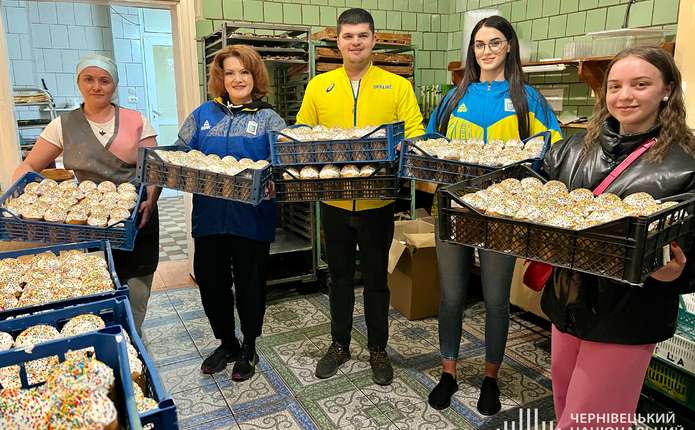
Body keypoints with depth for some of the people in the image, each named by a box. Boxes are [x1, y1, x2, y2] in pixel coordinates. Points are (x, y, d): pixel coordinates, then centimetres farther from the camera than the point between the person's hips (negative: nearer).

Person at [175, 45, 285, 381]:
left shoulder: (269, 119, 1)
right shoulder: (203, 114, 9)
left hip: (251, 219, -3)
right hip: (209, 217, 3)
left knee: (250, 284, 9)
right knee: (210, 281, 12)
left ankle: (248, 349, 32)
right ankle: (226, 343, 36)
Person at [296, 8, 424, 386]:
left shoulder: (397, 86, -1)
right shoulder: (318, 86, 4)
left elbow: (415, 135, -5)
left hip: (377, 201, -2)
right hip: (334, 200, 2)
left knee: (376, 277, 11)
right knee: (339, 274, 16)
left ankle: (378, 348, 30)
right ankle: (339, 344, 34)